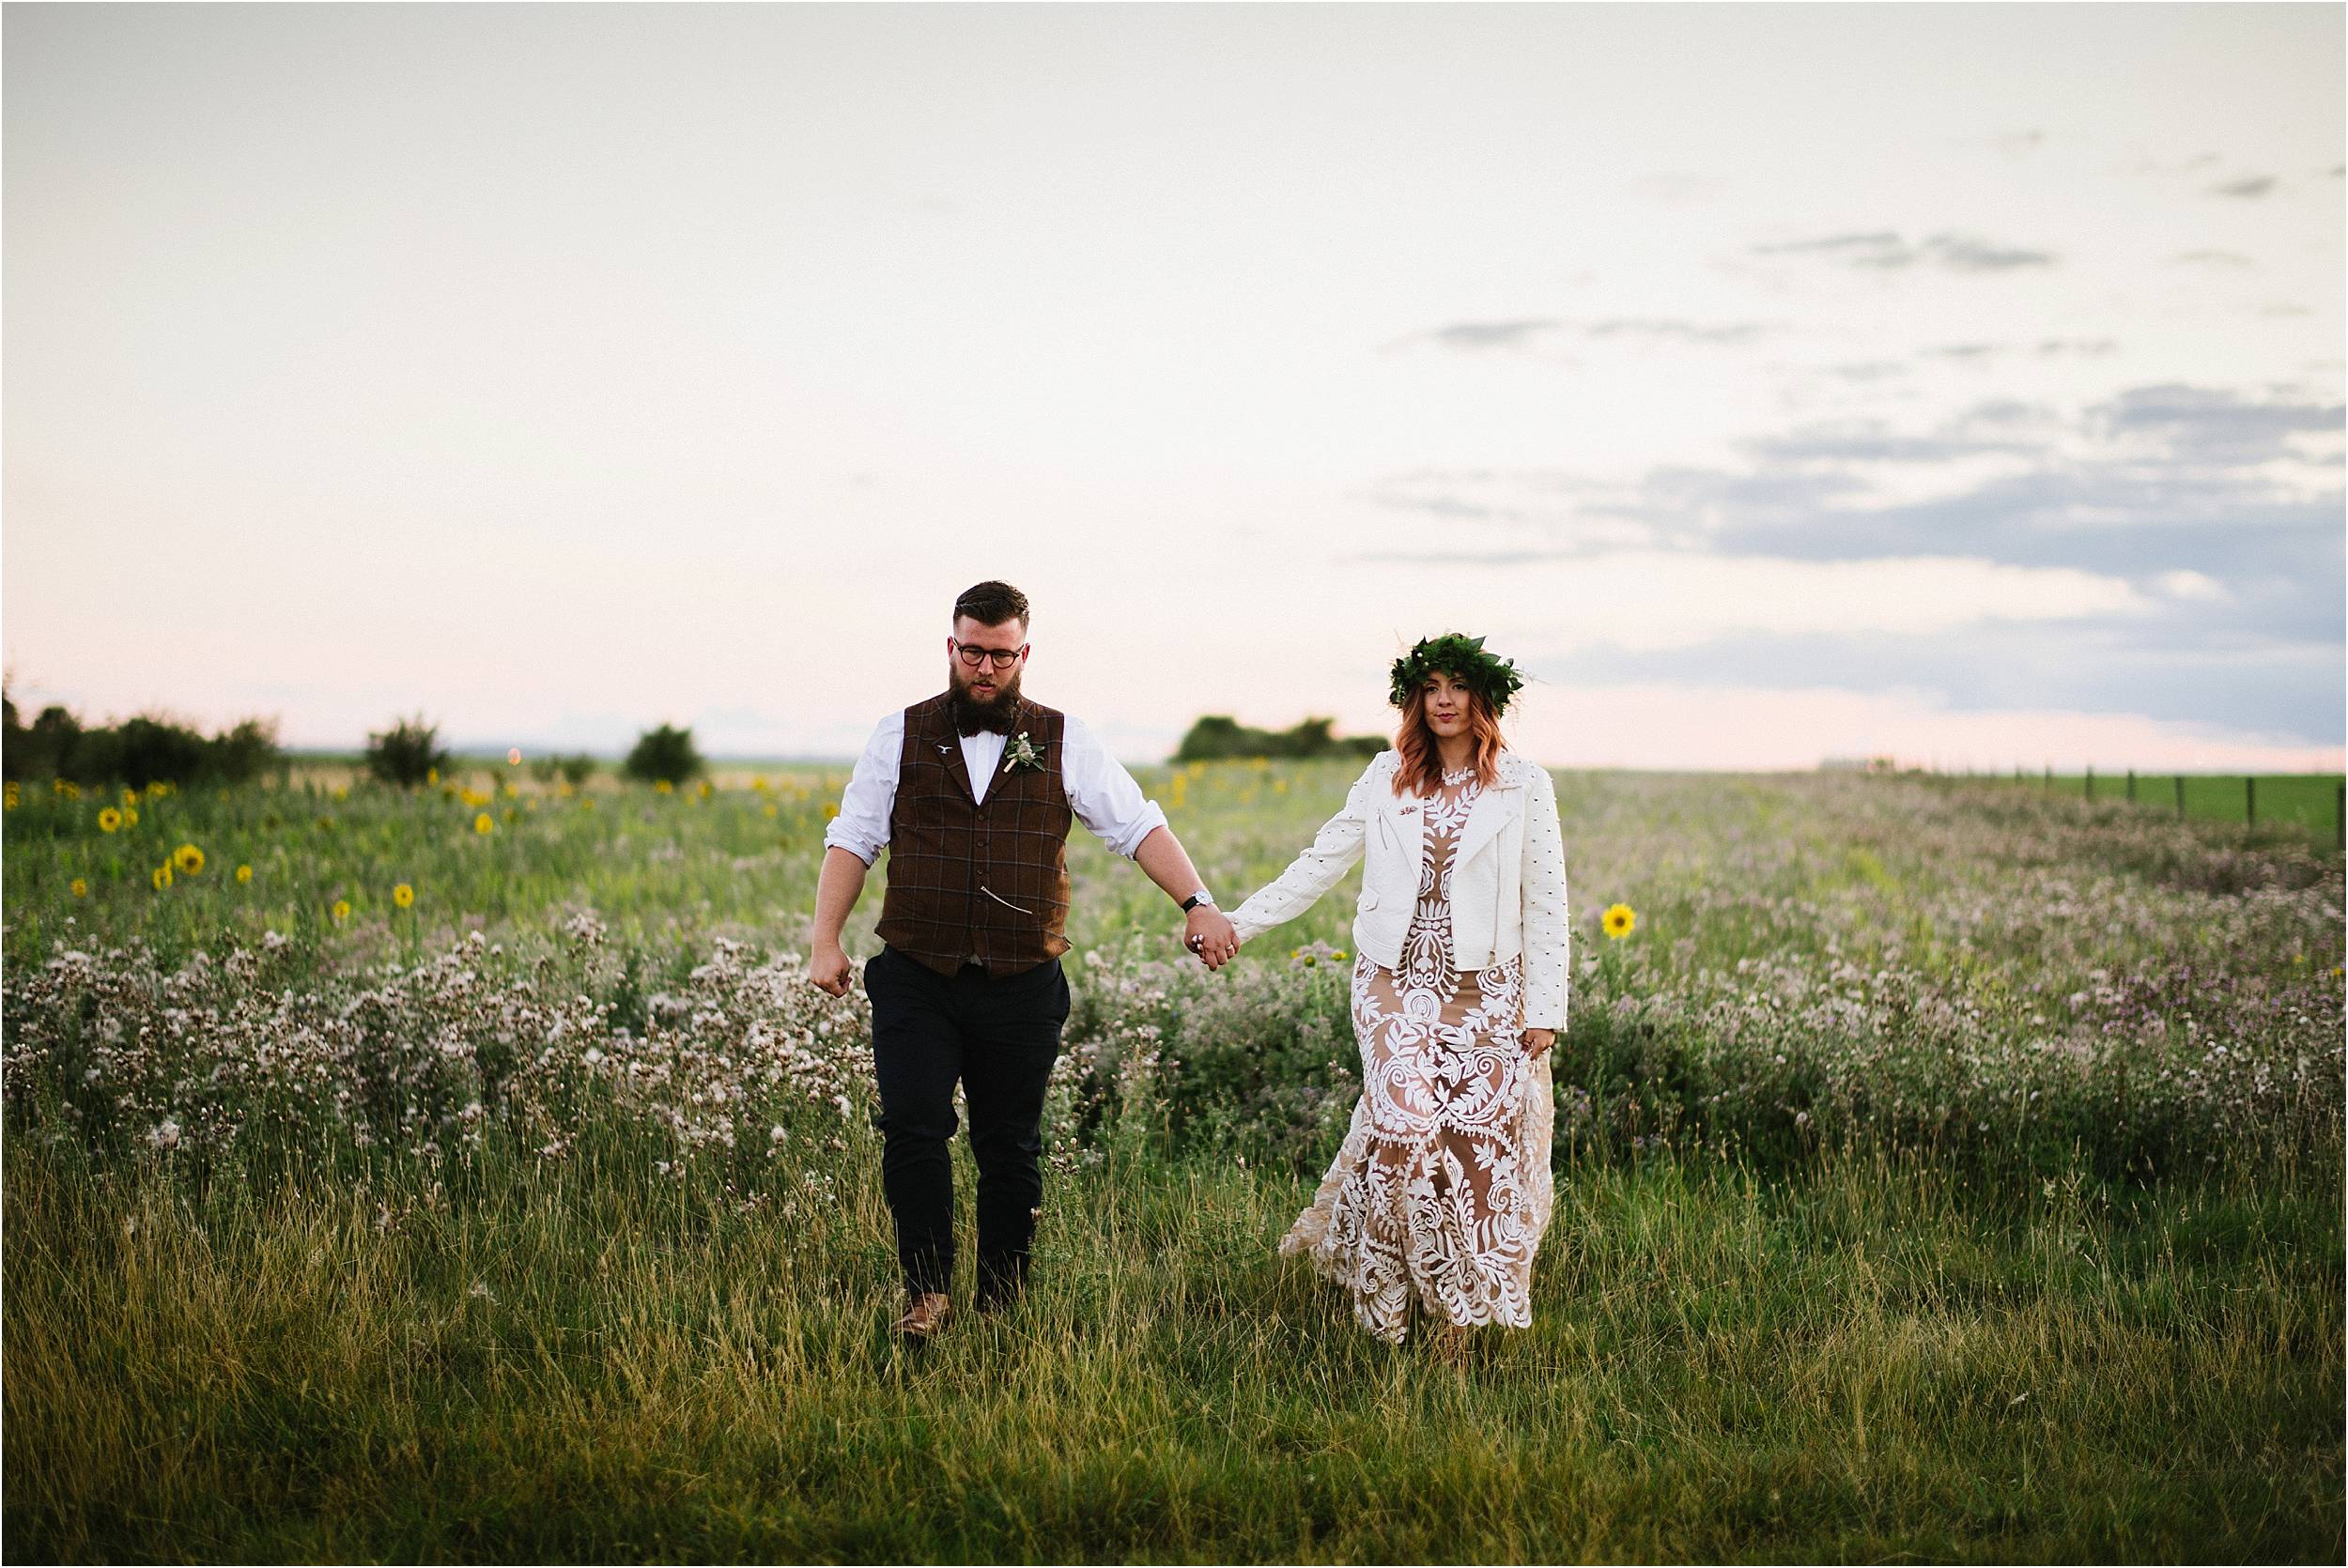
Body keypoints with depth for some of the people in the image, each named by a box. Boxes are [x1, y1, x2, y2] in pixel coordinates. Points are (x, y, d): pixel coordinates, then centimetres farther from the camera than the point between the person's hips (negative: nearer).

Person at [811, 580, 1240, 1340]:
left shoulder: (1063, 742, 6)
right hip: (916, 982, 0)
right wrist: (826, 941, -2)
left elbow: (1139, 826, 4)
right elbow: (852, 840, 7)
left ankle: (1001, 1307, 15)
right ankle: (928, 1291, -2)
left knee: (1011, 1150, 5)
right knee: (913, 1132, -12)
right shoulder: (901, 736, 7)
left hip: (1022, 989, 0)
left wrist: (1197, 903, -8)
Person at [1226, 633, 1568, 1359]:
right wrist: (1240, 920, 4)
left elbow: (1545, 903, 2)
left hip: (1485, 993, -1)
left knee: (1477, 1140, -5)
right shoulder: (1388, 777, 8)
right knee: (1406, 1126, -17)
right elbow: (1323, 861, 10)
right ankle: (1391, 1292, 1)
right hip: (1397, 982, 1)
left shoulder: (1524, 787, 2)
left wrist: (1546, 1009, -3)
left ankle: (1457, 1318, 8)